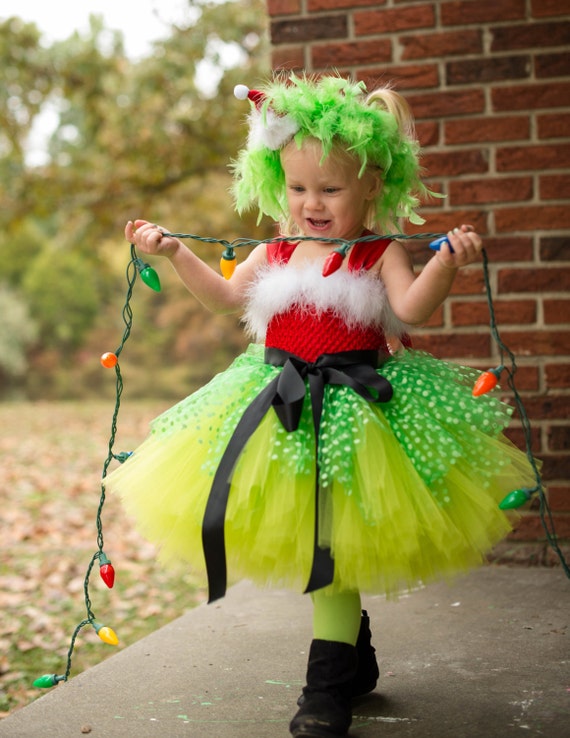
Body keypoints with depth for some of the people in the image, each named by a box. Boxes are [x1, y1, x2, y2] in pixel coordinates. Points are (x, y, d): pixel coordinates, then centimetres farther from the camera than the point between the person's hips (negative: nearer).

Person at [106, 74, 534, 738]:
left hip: (352, 407, -5)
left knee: (334, 546, -6)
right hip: (284, 404, 6)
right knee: (308, 542, 13)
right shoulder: (275, 253, 9)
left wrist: (445, 264, -34)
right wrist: (175, 253, 6)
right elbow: (226, 296, 13)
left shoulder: (380, 253, -5)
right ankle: (355, 659, 33)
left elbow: (411, 309, -19)